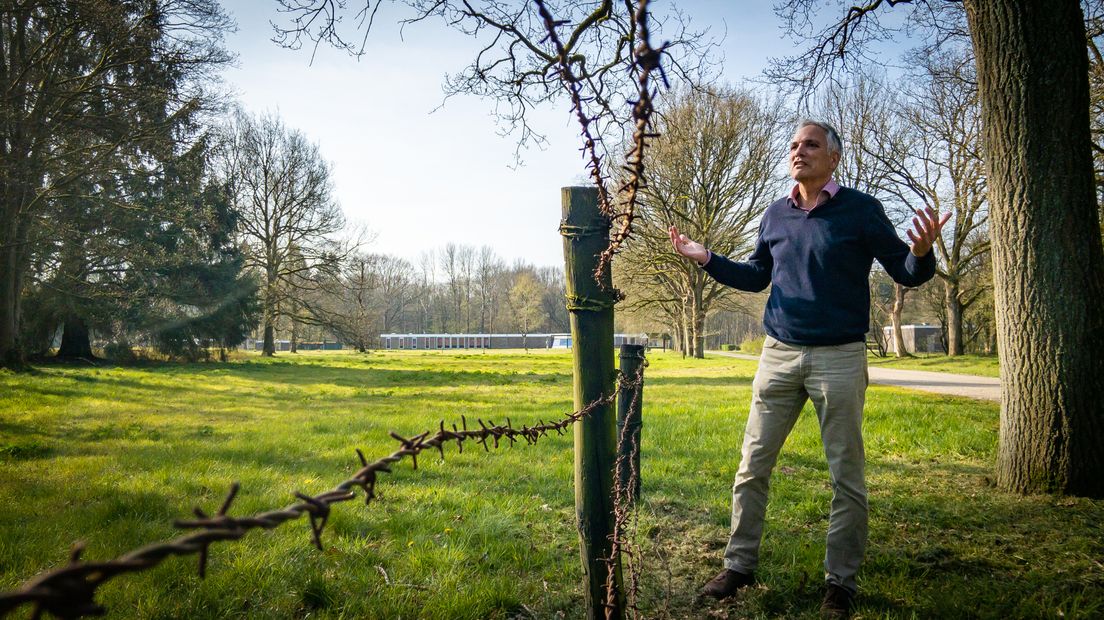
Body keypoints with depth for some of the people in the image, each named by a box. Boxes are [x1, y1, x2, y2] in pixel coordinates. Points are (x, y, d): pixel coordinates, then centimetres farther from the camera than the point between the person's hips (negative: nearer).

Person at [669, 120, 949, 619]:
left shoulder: (860, 210, -3)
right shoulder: (775, 214, 9)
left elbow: (905, 274, -2)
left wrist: (921, 253, -24)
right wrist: (707, 259, 9)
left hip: (840, 357, -3)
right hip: (779, 354, 4)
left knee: (846, 476, 4)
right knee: (752, 466, 5)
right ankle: (739, 565, 17)